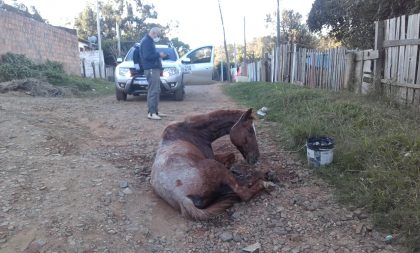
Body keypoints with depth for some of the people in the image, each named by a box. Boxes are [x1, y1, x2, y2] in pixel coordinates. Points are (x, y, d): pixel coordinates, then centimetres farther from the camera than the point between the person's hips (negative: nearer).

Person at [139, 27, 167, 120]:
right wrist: (159, 54, -13)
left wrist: (159, 55, 11)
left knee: (156, 90, 12)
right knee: (153, 91, -13)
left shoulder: (149, 41, 22)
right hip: (151, 69, -11)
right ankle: (151, 113, -13)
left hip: (154, 68, 11)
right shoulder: (146, 41, -11)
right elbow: (147, 56, -21)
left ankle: (155, 111, 17)